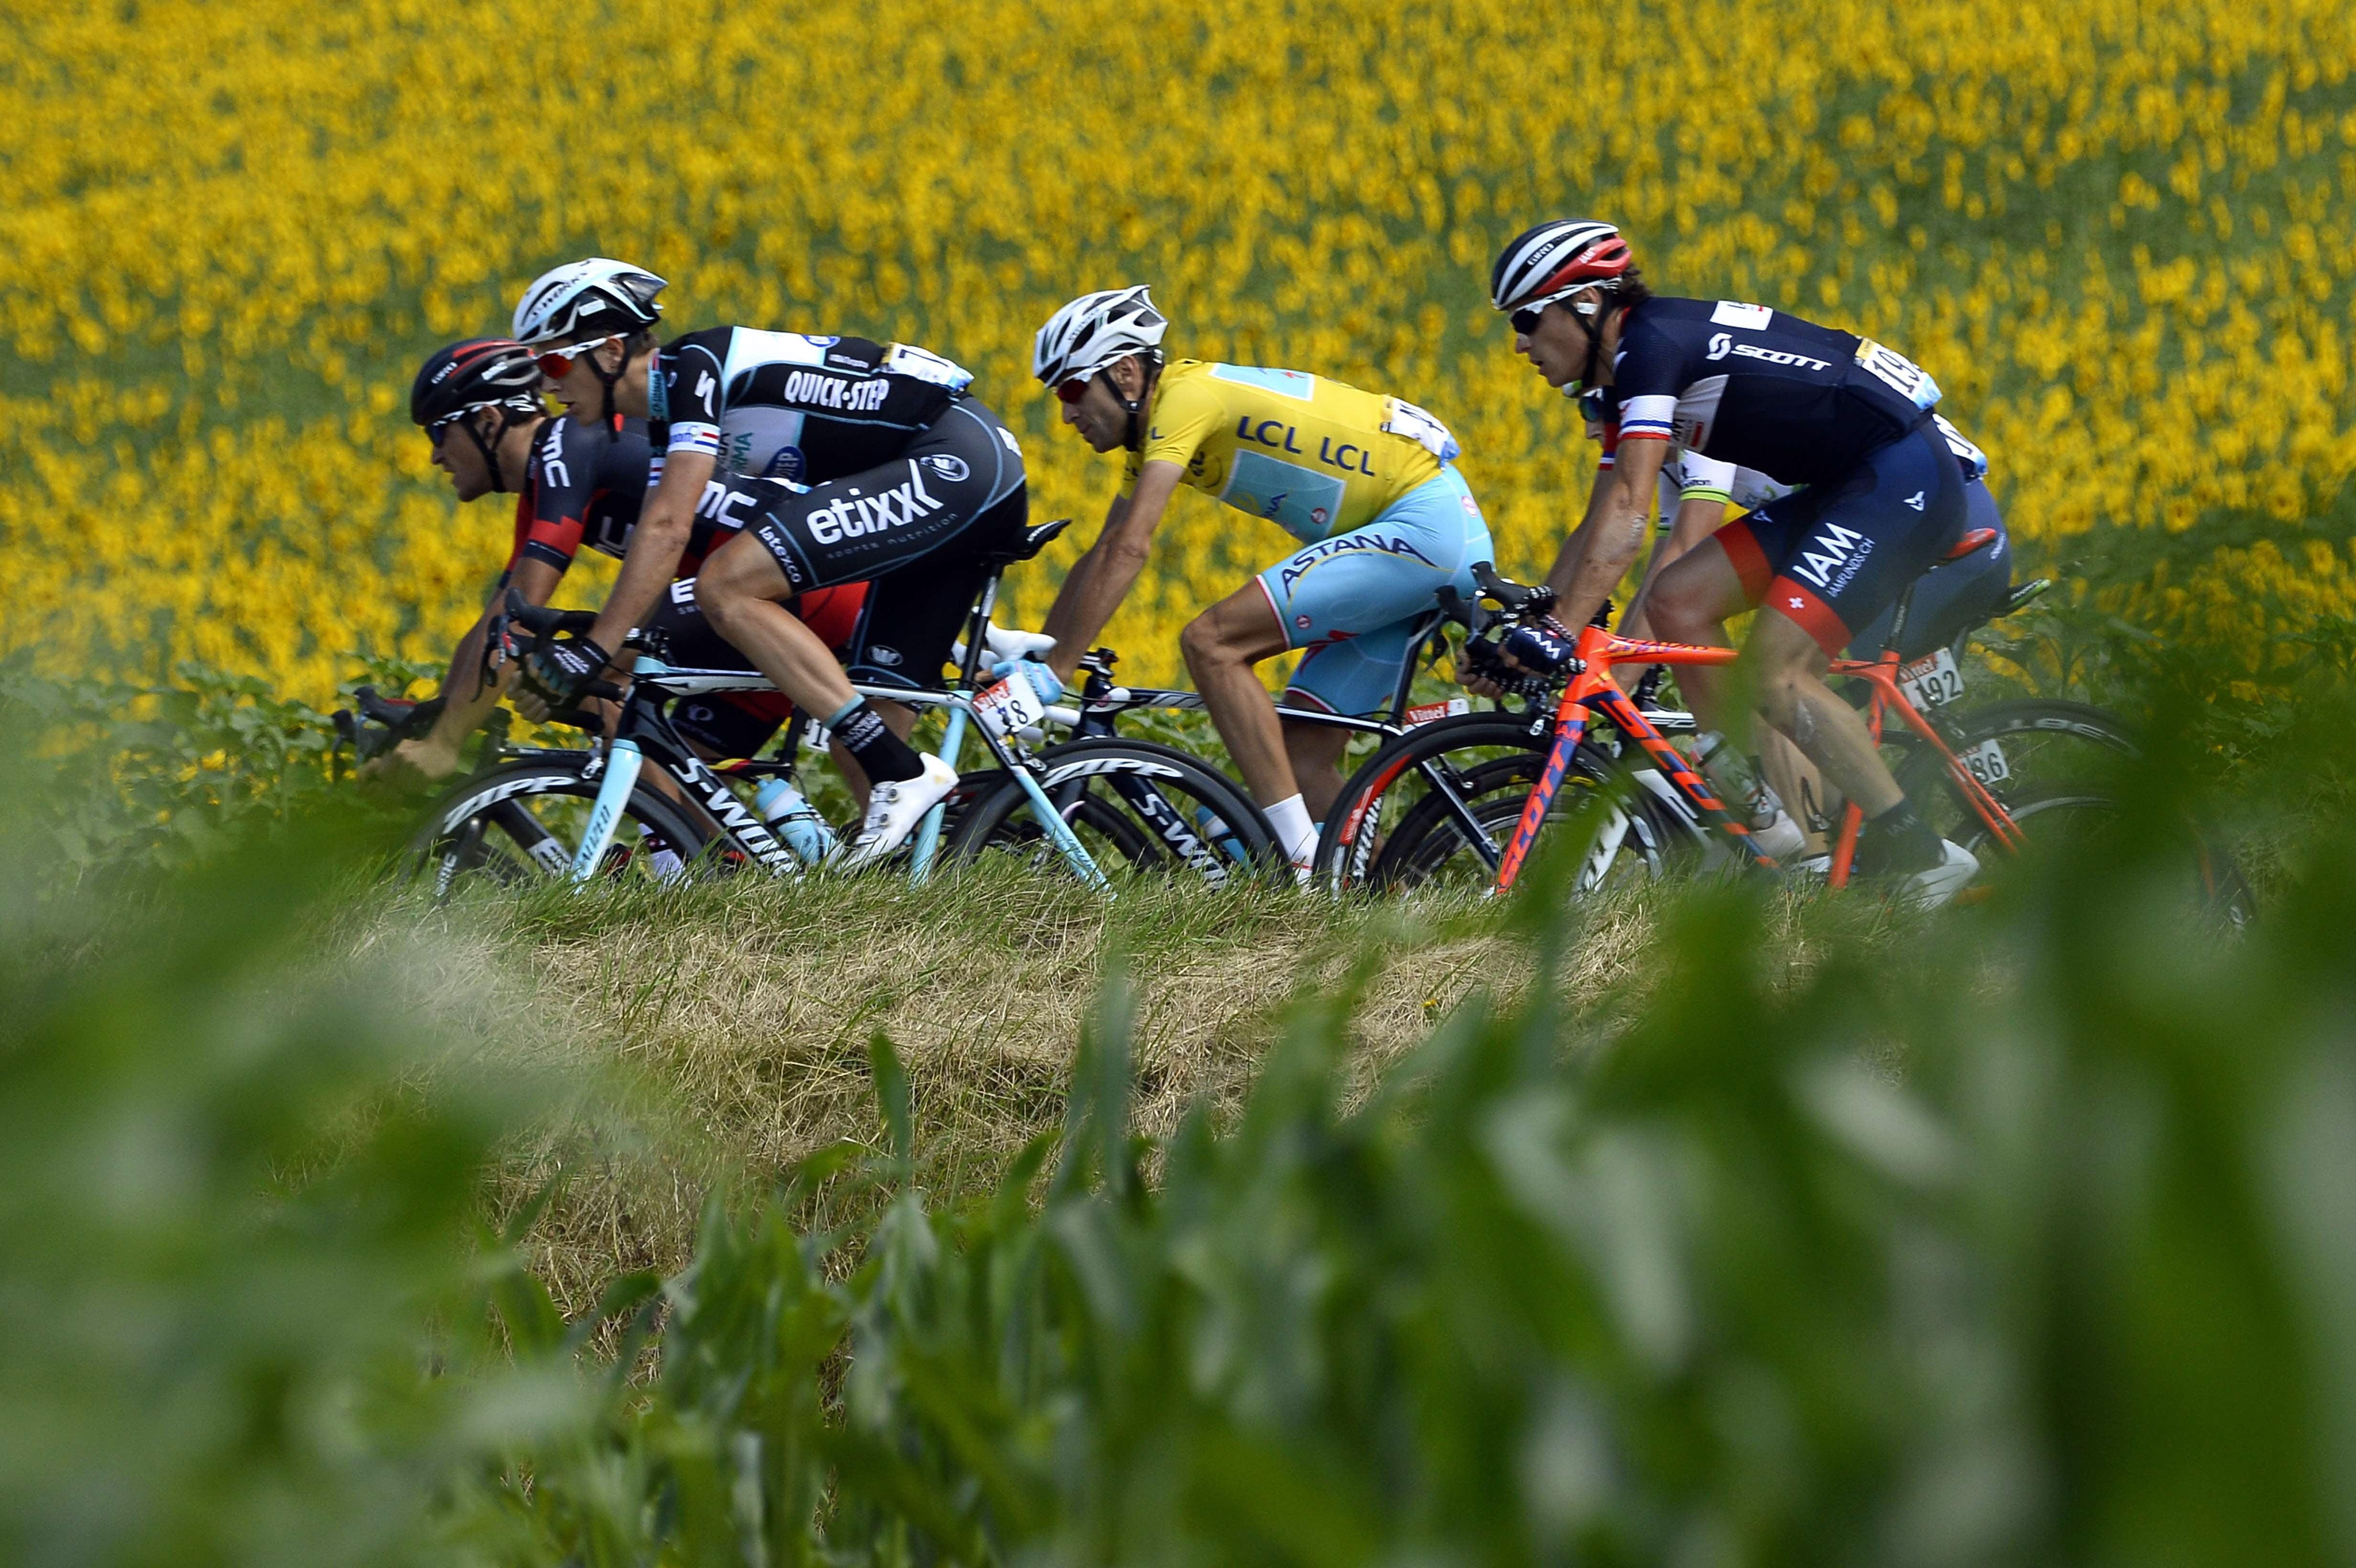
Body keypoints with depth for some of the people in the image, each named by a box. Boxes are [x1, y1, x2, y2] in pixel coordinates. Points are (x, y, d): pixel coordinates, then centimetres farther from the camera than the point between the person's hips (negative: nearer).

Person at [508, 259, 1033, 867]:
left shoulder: (693, 366, -11)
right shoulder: (667, 420, 17)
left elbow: (667, 530, -21)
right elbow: (651, 563, 18)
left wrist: (592, 650, -21)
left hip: (955, 460, -10)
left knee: (725, 587, -18)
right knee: (869, 720, 6)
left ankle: (904, 774, -18)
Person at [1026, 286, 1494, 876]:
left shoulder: (1184, 395, -15)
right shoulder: (1153, 434, 15)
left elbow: (1129, 549, -23)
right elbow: (1099, 558, 22)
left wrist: (1055, 673, -23)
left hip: (1424, 525, -10)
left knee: (1211, 643, -17)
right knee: (1302, 755, 5)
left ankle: (1308, 861, -20)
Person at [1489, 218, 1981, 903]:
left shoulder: (1651, 341, -16)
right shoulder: (1629, 369, 14)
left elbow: (1627, 517, -25)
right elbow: (1600, 526, 19)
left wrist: (1563, 634, -29)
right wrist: (1526, 623, 13)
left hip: (1905, 474, -10)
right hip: (1846, 487, 10)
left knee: (1776, 674, -19)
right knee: (1677, 602, 1)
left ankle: (1919, 856, -11)